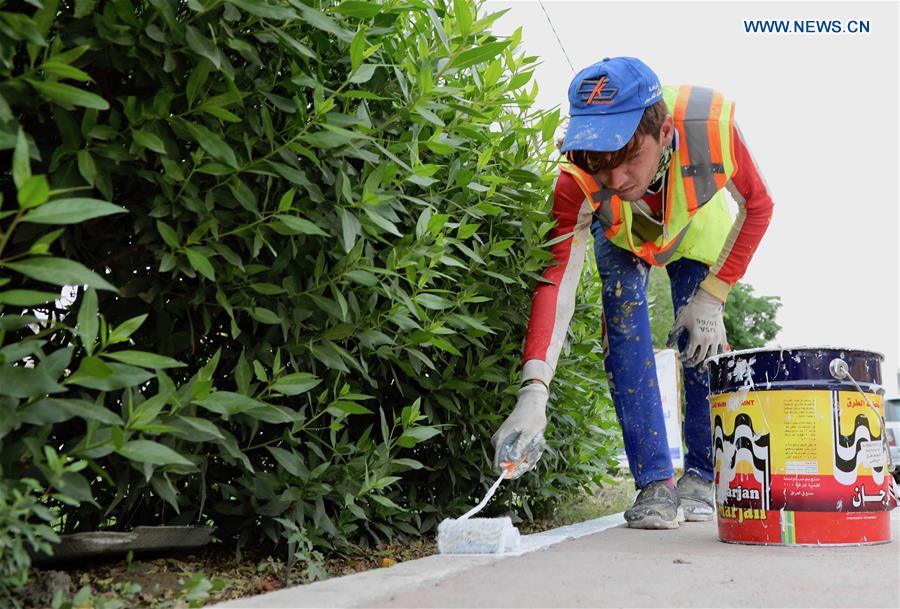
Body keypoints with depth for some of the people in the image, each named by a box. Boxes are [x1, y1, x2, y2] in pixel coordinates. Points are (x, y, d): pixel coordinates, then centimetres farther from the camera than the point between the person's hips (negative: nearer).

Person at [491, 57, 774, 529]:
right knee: (625, 330, -18)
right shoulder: (578, 180, -41)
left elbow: (757, 206, -21)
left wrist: (712, 297, -26)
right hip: (622, 239, 0)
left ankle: (701, 476, 10)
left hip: (697, 232, 1)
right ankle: (655, 483, -9)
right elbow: (557, 280, -45)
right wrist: (533, 392, -57)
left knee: (701, 341, -8)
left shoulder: (711, 124, -41)